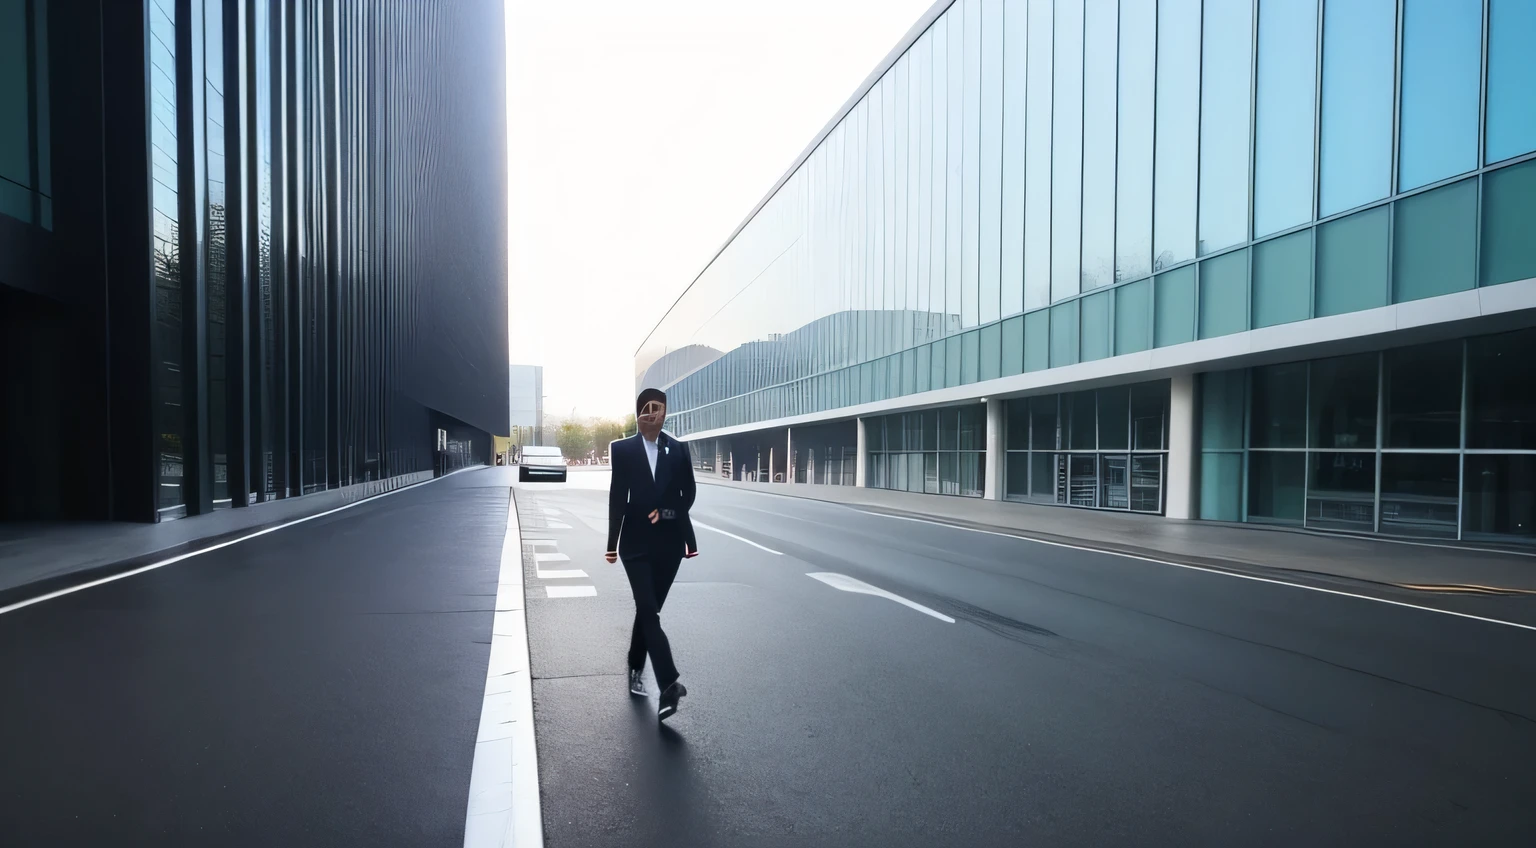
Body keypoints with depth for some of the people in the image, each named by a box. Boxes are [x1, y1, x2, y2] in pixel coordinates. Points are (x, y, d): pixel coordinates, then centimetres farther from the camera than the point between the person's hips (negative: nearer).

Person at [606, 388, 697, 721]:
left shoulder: (679, 449, 5)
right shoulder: (622, 449, 0)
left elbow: (688, 493, 8)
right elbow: (617, 497, -2)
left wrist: (667, 512, -6)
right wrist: (612, 543, -2)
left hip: (669, 541, 2)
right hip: (637, 541, -2)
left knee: (648, 609, 12)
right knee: (648, 611, -11)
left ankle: (635, 669, 31)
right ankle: (668, 685, -18)